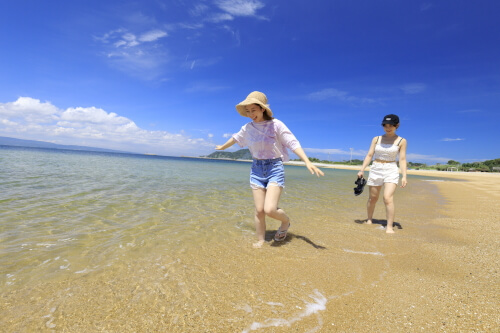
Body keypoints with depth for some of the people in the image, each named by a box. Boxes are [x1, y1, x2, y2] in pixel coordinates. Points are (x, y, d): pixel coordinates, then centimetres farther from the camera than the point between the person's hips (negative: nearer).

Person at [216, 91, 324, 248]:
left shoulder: (276, 124, -9)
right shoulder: (248, 128, 5)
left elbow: (293, 143, -15)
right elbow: (235, 138, 23)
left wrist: (307, 162, -29)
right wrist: (222, 147, 40)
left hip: (275, 168, -4)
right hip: (256, 169, 4)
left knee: (270, 209, -16)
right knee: (259, 210, 2)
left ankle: (286, 221, 17)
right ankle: (260, 240, 21)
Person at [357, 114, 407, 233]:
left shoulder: (401, 141, 1)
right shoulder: (376, 139, 5)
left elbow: (402, 159, -2)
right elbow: (369, 155, 4)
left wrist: (404, 176, -10)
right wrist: (362, 170, -4)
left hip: (391, 171, -2)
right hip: (375, 170, 2)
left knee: (388, 198, -17)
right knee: (372, 198, 11)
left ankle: (389, 226, -9)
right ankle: (369, 219, 30)